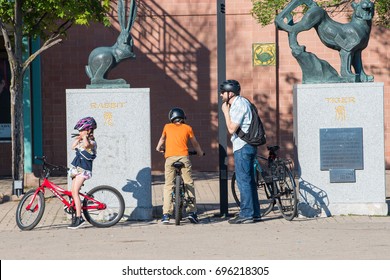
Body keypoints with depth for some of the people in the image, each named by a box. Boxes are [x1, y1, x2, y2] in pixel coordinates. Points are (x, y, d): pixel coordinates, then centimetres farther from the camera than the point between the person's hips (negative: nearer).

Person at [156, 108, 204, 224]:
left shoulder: (167, 127, 18)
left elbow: (162, 138, 37)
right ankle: (191, 211, 0)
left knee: (168, 186, 3)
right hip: (183, 157, -1)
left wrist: (159, 147, 56)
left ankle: (166, 214, -5)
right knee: (189, 184, 7)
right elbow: (195, 143, 25)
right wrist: (200, 153, 44)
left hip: (170, 158, 1)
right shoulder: (187, 128, 14)